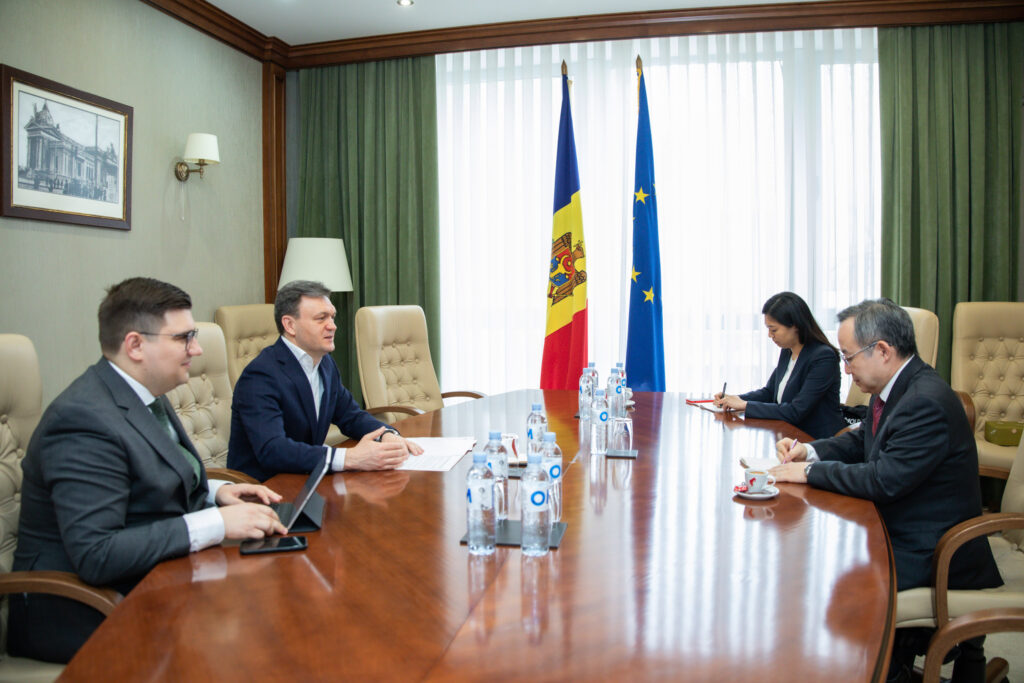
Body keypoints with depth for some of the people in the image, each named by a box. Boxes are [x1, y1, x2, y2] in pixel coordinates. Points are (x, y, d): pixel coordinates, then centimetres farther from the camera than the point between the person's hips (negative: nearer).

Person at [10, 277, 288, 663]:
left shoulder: (143, 396, 5)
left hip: (149, 581, 9)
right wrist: (216, 523, -28)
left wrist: (215, 492, 0)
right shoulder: (85, 419, -23)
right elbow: (95, 556, -29)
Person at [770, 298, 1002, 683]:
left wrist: (809, 472, -18)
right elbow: (862, 441, 17)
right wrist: (809, 451, 0)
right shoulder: (894, 388, 3)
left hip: (929, 552, -9)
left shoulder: (927, 403, -26)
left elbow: (885, 481, -27)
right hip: (896, 529, 9)